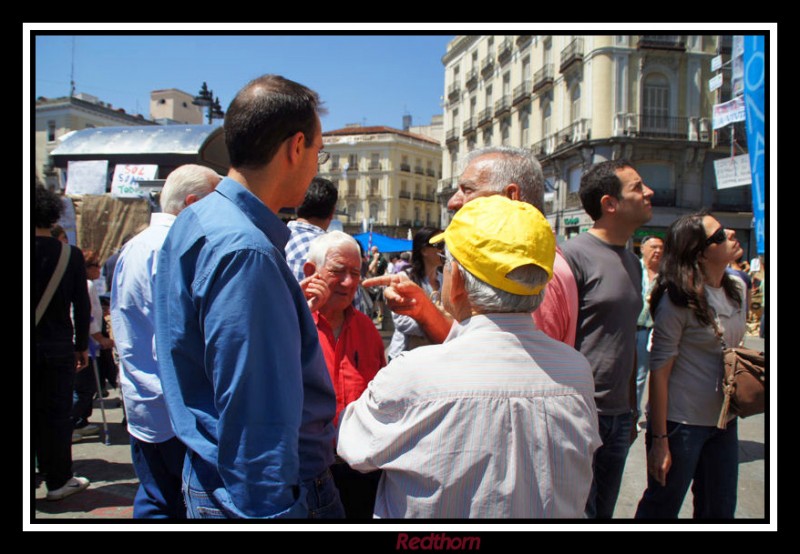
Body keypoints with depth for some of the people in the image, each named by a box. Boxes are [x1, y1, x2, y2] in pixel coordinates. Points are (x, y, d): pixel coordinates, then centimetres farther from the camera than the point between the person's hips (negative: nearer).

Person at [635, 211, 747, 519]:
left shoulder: (737, 287, 3)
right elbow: (659, 371, -17)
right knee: (661, 508, 9)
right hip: (681, 423, -7)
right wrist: (659, 439, -17)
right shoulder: (678, 299, -18)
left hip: (724, 420, 7)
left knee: (720, 510, 17)